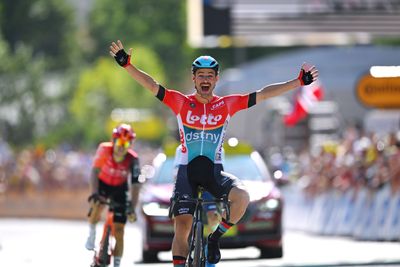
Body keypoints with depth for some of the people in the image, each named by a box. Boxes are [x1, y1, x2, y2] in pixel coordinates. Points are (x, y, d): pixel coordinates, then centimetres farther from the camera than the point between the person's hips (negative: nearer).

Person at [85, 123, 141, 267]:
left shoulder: (133, 159, -28)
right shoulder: (104, 149, -29)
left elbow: (135, 185, -29)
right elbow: (95, 172, -33)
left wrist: (132, 208, -38)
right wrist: (94, 193, -47)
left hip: (120, 189, 0)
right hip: (102, 183, 0)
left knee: (119, 230, -4)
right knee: (97, 206, -34)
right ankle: (92, 233, -6)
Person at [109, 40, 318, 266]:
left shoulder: (227, 105, 3)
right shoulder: (181, 103, 1)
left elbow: (263, 94, 0)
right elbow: (152, 85, -7)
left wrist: (299, 82, -4)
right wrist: (127, 64, -21)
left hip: (214, 172, 1)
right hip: (187, 171, -1)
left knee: (242, 196, -28)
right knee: (182, 228, -9)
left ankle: (215, 238, -4)